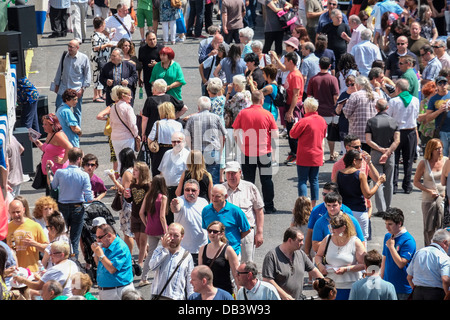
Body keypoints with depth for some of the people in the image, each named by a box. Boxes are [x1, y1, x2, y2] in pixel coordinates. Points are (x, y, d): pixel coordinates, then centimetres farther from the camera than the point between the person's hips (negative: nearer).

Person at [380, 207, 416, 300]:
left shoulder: (408, 241, -16)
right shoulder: (388, 236, 8)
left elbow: (401, 264, -21)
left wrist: (391, 246, -18)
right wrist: (381, 278, 16)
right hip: (388, 284, 6)